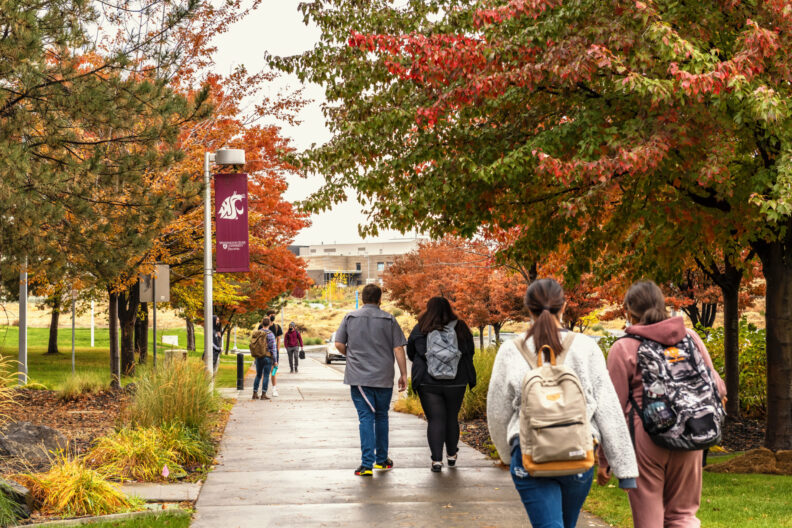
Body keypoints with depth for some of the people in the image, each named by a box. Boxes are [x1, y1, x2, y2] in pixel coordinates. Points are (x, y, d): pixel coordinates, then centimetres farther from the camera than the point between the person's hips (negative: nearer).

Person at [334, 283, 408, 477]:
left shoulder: (350, 318, 2)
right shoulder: (389, 320, -1)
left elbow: (339, 344, 2)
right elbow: (398, 349, -3)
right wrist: (403, 374, 3)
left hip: (359, 376, 0)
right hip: (383, 377, 0)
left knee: (365, 418, -1)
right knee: (381, 416, 15)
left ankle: (367, 464, -10)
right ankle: (382, 460, 24)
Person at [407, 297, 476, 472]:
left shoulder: (419, 331, -4)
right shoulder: (461, 328, -1)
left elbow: (411, 354, 8)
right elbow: (470, 352, 10)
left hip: (428, 383, -2)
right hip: (456, 383, 2)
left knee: (435, 420, 1)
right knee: (452, 418, 16)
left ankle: (437, 459, -6)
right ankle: (452, 455, 30)